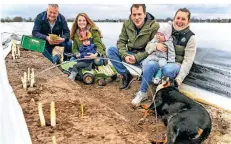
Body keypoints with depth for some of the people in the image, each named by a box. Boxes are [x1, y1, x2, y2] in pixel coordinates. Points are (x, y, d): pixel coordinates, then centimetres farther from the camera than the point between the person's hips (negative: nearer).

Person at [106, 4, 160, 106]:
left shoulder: (154, 26, -17)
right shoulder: (127, 24, -3)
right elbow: (121, 41, 0)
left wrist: (137, 58, -26)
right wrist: (125, 55, -19)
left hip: (145, 56, -5)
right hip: (130, 54, 5)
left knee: (152, 65, -39)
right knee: (110, 50, -10)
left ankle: (142, 93, -18)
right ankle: (126, 75, -2)